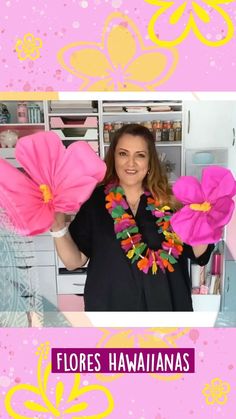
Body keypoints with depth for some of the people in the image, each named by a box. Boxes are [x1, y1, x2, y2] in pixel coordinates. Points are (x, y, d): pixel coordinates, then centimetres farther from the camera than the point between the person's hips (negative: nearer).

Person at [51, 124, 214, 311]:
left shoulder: (168, 201, -3)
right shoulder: (94, 200, -6)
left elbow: (198, 254, 1)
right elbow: (75, 261, -6)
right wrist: (59, 228, -21)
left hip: (163, 304, 2)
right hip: (111, 306, -1)